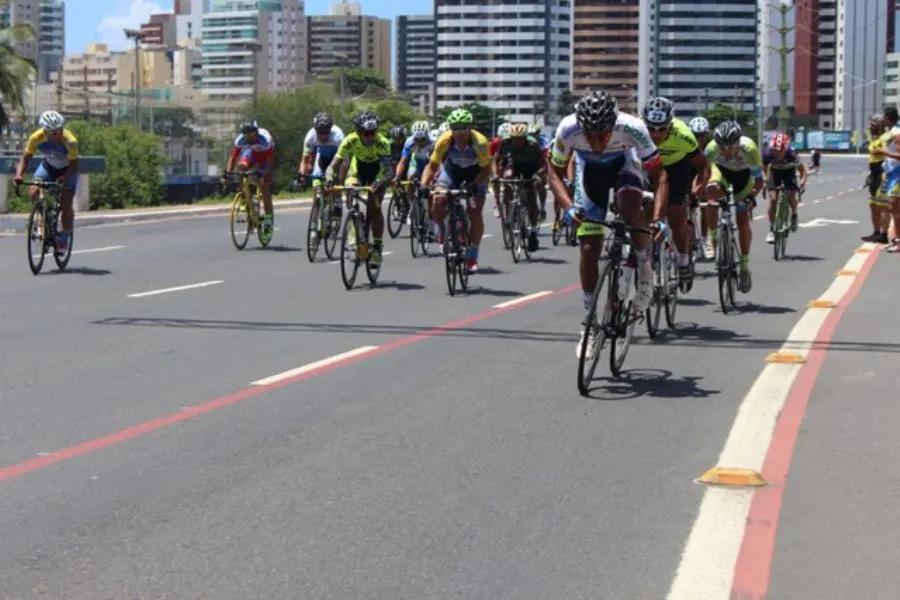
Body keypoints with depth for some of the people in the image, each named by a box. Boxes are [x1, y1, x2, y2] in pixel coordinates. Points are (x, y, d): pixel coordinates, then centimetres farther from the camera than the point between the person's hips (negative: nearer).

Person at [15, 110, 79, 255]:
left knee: (65, 204, -15)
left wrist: (63, 179, -48)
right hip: (48, 166, 3)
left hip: (67, 169, -3)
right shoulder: (37, 138, -29)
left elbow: (73, 165, -30)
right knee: (34, 193, -20)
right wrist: (19, 174, -39)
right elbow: (26, 157, -22)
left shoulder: (70, 141, -35)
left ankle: (64, 237, 6)